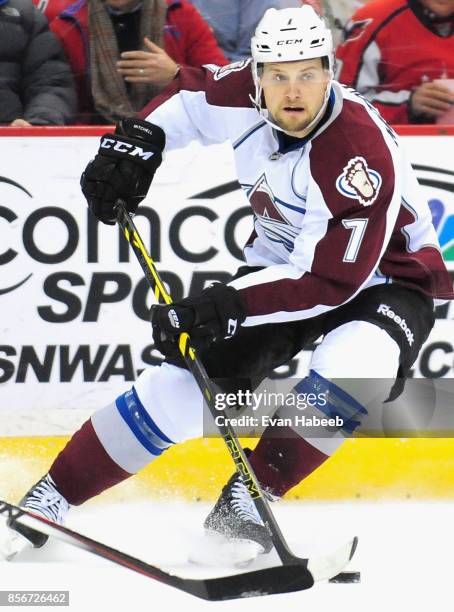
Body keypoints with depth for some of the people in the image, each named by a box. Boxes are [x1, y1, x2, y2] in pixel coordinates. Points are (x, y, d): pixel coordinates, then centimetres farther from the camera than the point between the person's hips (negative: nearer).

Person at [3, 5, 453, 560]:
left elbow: (331, 280, -34)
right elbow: (191, 94, 10)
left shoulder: (361, 155, -34)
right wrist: (137, 139, -7)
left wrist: (229, 304, -40)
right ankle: (51, 496, 0)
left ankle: (247, 499, -19)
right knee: (186, 381, -11)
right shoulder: (243, 96, -15)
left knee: (355, 367, -37)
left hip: (386, 276, -5)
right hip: (282, 264, 5)